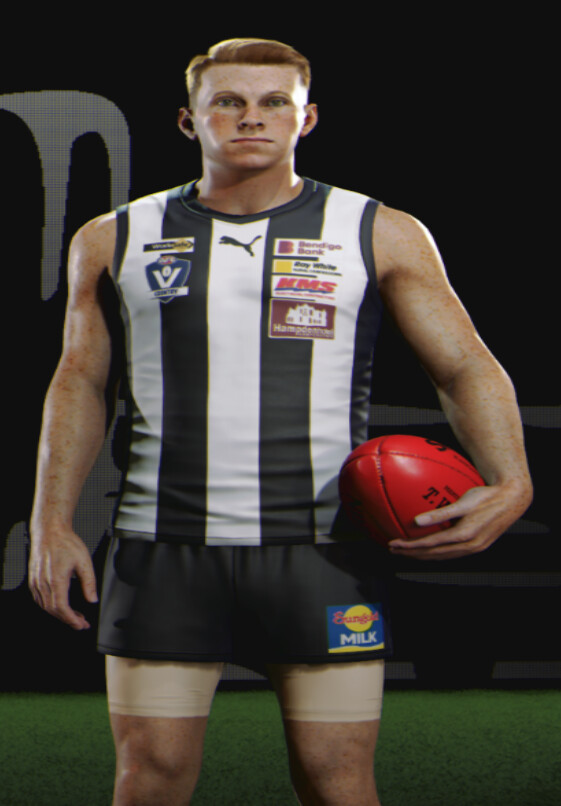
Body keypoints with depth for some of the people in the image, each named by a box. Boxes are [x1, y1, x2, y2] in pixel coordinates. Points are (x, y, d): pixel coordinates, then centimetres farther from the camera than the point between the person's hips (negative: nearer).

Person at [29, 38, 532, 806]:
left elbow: (467, 367, 3)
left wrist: (509, 484, -14)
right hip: (163, 550, 1)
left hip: (325, 550, -1)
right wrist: (53, 522, 5)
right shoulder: (114, 240, 9)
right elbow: (80, 380, 15)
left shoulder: (383, 237, 4)